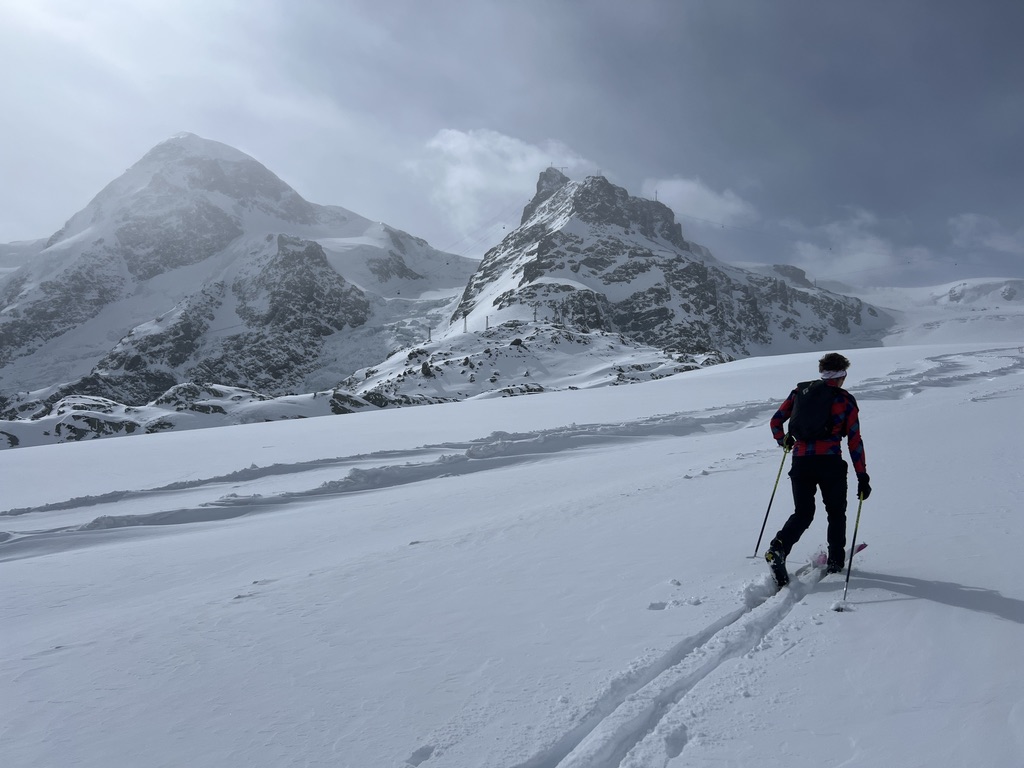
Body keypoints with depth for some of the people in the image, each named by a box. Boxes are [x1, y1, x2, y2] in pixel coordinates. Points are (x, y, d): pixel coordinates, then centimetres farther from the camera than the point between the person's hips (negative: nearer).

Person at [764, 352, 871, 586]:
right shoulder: (846, 401, 4)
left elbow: (775, 421, 11)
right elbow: (854, 441, 2)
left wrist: (783, 440, 31)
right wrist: (862, 477, 5)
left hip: (801, 462, 2)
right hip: (830, 463, -2)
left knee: (802, 514, 10)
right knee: (836, 513, 19)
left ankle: (778, 548, -13)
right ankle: (835, 561, 22)